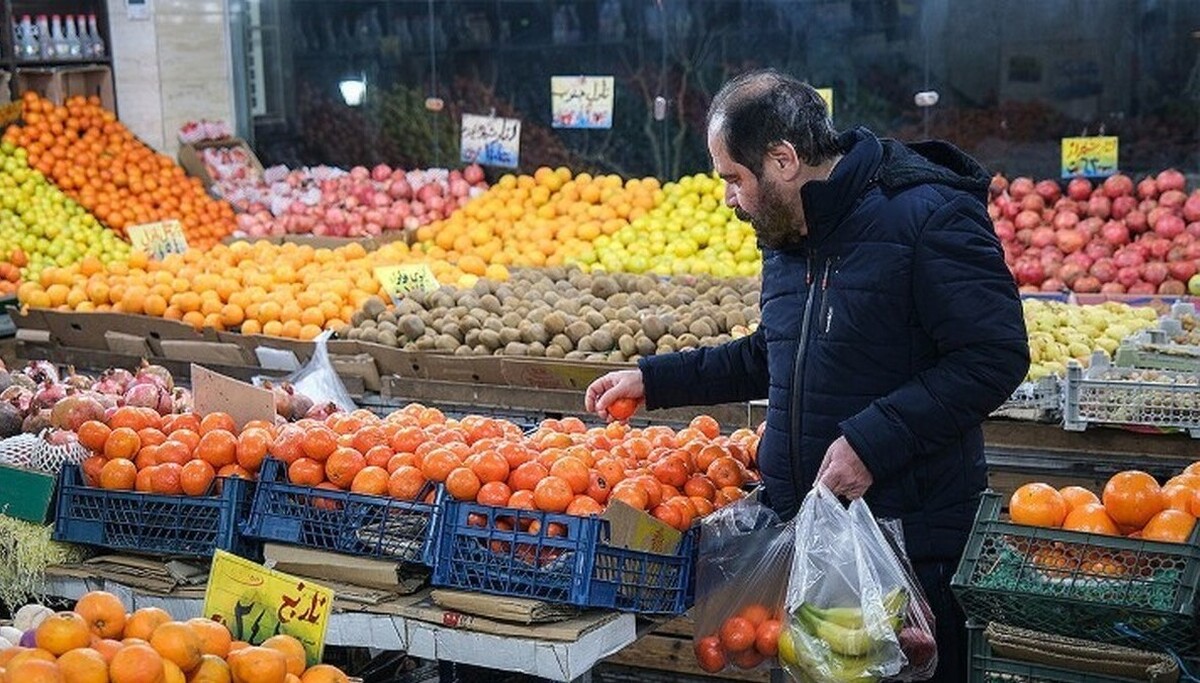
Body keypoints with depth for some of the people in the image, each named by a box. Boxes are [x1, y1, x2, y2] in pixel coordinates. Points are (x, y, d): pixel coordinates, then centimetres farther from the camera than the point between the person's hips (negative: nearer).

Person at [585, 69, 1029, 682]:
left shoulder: (928, 217, -15)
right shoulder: (787, 233, 13)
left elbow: (994, 357, -19)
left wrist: (871, 441, -23)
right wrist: (654, 379, 18)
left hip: (905, 535, -7)